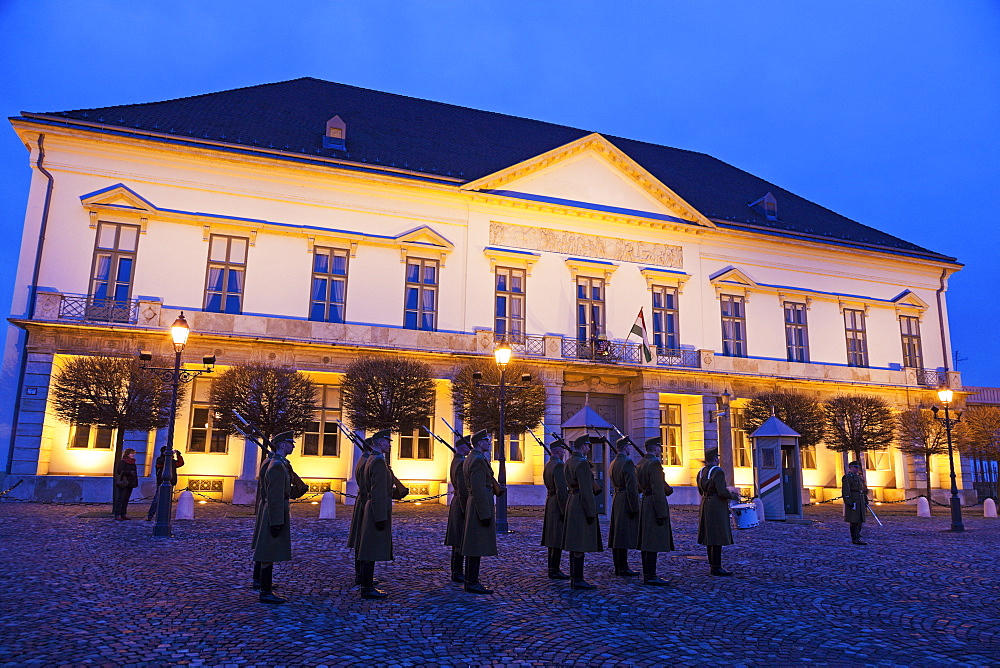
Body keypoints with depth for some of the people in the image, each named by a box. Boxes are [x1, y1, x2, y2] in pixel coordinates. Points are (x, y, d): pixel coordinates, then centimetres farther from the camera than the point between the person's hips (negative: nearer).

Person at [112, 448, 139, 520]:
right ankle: (117, 515, -4)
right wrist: (129, 472, -21)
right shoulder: (122, 462, -6)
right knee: (120, 499, -6)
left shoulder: (133, 463, 16)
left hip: (130, 484, 7)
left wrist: (135, 483, 15)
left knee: (126, 499, 10)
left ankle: (123, 514, 14)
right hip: (123, 484, -7)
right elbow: (119, 471, -17)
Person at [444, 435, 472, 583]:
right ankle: (457, 573, 2)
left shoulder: (456, 461, 13)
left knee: (458, 541, 14)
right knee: (461, 542, -4)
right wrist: (465, 510, -20)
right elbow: (463, 489, -22)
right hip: (462, 504, -11)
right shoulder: (462, 464, -18)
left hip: (457, 504, 11)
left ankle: (457, 572, 21)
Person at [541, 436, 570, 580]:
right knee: (558, 540, -5)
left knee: (552, 539, 14)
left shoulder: (548, 465, 14)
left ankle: (552, 569, 20)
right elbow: (561, 490, -21)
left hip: (550, 504, 10)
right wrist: (564, 510, -20)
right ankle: (555, 570, -1)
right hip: (558, 504, -10)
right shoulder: (559, 466, -17)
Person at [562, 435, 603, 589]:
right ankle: (578, 580, -2)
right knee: (580, 545, -6)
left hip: (573, 501, 10)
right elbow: (586, 490, -20)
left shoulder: (569, 462, 13)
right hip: (582, 505, -10)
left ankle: (574, 578, 19)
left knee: (574, 544, 13)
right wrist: (591, 512, -18)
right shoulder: (582, 463, -17)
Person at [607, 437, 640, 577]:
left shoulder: (613, 463, 14)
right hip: (626, 502, -9)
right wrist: (634, 508, -17)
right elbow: (631, 487, -19)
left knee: (617, 535, 11)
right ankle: (623, 568, -2)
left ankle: (618, 567, 17)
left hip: (616, 501, 9)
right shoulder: (627, 462, -14)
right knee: (624, 535, -5)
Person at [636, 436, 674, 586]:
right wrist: (662, 513, -20)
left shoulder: (640, 463, 13)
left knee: (646, 542, 12)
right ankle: (651, 577, -4)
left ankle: (647, 574, 18)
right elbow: (658, 489, -20)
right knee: (654, 542, -6)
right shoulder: (654, 463, -16)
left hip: (645, 502, 10)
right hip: (654, 505, -10)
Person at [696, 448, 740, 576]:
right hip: (717, 507, -9)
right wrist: (734, 497, -2)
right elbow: (722, 492, -21)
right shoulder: (718, 472, -16)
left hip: (705, 505, 9)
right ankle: (716, 567, -1)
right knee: (718, 537, -4)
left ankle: (713, 565, 20)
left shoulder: (701, 472, 10)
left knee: (710, 536, 13)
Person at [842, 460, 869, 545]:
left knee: (860, 521, 10)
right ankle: (855, 539, -1)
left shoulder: (859, 477, 19)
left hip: (860, 503, 9)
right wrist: (850, 503, -21)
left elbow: (864, 491, 24)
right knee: (854, 521, -5)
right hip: (853, 502, -9)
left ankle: (857, 537, 17)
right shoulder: (847, 477, -9)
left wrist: (866, 502, 18)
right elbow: (846, 491, -16)